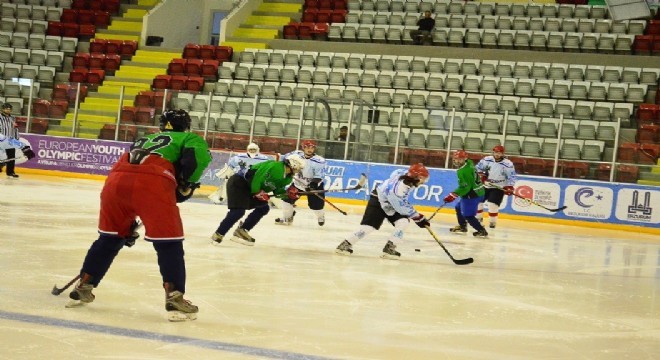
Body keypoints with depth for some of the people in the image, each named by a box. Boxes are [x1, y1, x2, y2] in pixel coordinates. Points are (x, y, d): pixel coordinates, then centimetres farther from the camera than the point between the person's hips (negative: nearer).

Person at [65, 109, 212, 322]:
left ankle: (83, 288, 30)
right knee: (168, 243, 4)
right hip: (153, 184, -5)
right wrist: (186, 184, 12)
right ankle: (175, 299, -2)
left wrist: (127, 224, 43)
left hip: (116, 180, 6)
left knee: (109, 238, 23)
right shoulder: (188, 138, 25)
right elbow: (200, 155, -1)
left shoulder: (144, 140, 41)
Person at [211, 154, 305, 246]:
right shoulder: (275, 167, -25)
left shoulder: (287, 178, 5)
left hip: (249, 187, 10)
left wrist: (288, 192, -6)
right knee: (238, 211, -20)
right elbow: (257, 177, -27)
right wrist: (257, 192, -19)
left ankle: (241, 231, 9)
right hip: (237, 183, -10)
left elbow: (277, 190, 11)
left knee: (264, 208, 7)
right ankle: (218, 235, -10)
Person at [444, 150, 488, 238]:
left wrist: (453, 195, -24)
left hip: (472, 195, -10)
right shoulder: (469, 163, 4)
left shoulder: (462, 171, -24)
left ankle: (482, 231, -6)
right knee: (459, 207, 25)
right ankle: (462, 226, 38)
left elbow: (464, 187, -26)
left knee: (468, 215, -7)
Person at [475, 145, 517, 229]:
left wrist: (509, 187, -21)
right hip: (485, 185, 4)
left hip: (499, 188, -4)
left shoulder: (508, 164, -16)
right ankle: (478, 217, 32)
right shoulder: (487, 159, -8)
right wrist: (481, 175, -10)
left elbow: (511, 177, -11)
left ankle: (493, 221, 1)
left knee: (493, 204, -19)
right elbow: (478, 167, 3)